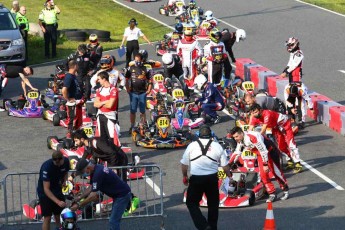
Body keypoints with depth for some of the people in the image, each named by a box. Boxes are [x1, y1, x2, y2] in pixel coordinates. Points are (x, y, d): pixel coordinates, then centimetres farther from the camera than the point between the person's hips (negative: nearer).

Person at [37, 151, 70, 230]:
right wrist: (58, 202, -42)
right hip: (45, 193, -5)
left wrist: (64, 181, -8)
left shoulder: (66, 161, -12)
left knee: (59, 217, 5)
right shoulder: (47, 167, -31)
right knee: (47, 218, -9)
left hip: (57, 191, 5)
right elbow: (46, 189, -33)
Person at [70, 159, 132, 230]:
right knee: (113, 220, 17)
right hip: (118, 195, 11)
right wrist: (80, 197, 7)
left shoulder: (98, 173, -26)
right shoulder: (96, 169, 4)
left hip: (123, 195, -11)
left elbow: (93, 196, -26)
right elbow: (91, 187, 15)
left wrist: (78, 205, -18)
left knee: (113, 221, -10)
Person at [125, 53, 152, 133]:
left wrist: (149, 90, -4)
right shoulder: (131, 69, 2)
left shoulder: (145, 69, 0)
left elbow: (150, 80, 5)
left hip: (142, 93, -1)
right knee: (132, 111, 5)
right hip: (133, 93, 1)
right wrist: (127, 89, -2)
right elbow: (127, 79, 7)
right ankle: (132, 127, 13)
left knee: (142, 111, 6)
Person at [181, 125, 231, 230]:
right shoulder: (217, 146, 3)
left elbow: (184, 164, 5)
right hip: (212, 178, 2)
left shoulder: (192, 145, 0)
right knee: (213, 204, 18)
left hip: (196, 179, -2)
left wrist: (185, 176, 22)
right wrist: (229, 175, 25)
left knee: (192, 203, 10)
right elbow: (225, 165, 8)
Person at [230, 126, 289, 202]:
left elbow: (263, 151, -30)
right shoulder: (240, 140, -6)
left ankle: (286, 191, 11)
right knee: (263, 174, -1)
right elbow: (237, 152, 8)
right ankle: (272, 194, 6)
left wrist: (265, 164, -26)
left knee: (276, 171, -3)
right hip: (260, 154, 8)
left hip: (270, 151, -8)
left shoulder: (252, 137, -33)